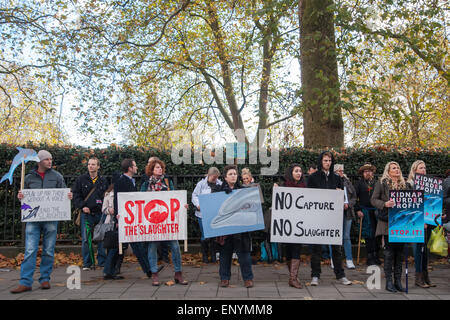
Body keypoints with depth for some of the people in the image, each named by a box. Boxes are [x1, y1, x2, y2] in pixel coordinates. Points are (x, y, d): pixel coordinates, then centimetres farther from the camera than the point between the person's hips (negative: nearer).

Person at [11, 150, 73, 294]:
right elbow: (25, 197, 17)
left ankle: (45, 279, 17)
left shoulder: (57, 176, 8)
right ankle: (25, 282, -1)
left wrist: (69, 196, -13)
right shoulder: (29, 178, 10)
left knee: (49, 251, 5)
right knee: (30, 251, -5)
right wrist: (20, 196, -5)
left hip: (51, 218, 0)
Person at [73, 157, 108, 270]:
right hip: (86, 214, -1)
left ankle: (103, 261, 14)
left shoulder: (103, 181, 10)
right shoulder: (81, 179, 6)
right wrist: (82, 206, -9)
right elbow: (75, 195, 3)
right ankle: (87, 263, 10)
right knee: (86, 239, 0)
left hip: (100, 213, 1)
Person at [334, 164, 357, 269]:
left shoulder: (347, 182, 11)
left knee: (346, 236, 4)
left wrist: (348, 204, -5)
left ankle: (349, 260, 8)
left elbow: (354, 196, 12)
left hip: (347, 212, 3)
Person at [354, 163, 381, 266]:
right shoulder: (359, 183, 6)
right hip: (365, 211, -2)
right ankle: (370, 257, 5)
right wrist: (358, 210, -7)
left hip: (376, 211, 2)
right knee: (368, 235, -2)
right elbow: (354, 198, 1)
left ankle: (376, 255, 15)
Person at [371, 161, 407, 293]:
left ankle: (398, 280, 13)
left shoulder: (403, 184, 16)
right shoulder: (381, 183, 2)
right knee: (389, 250, -4)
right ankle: (388, 281, 5)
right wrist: (385, 204, -19)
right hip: (387, 221, -4)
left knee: (400, 250, 5)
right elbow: (373, 200, -3)